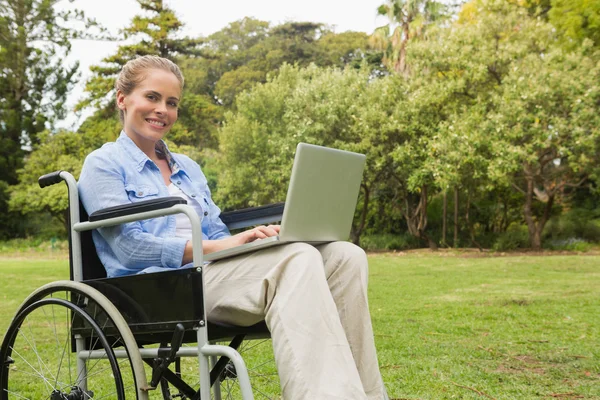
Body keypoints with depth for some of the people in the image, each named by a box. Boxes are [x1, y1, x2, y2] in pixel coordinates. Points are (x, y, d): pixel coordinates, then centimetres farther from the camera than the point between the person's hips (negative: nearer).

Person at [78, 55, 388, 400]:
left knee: (346, 257, -18)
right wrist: (217, 247, -17)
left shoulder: (188, 168, 27)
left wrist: (251, 238, -5)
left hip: (212, 272, 7)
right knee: (297, 260, -32)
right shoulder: (104, 164, 6)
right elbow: (130, 248, -8)